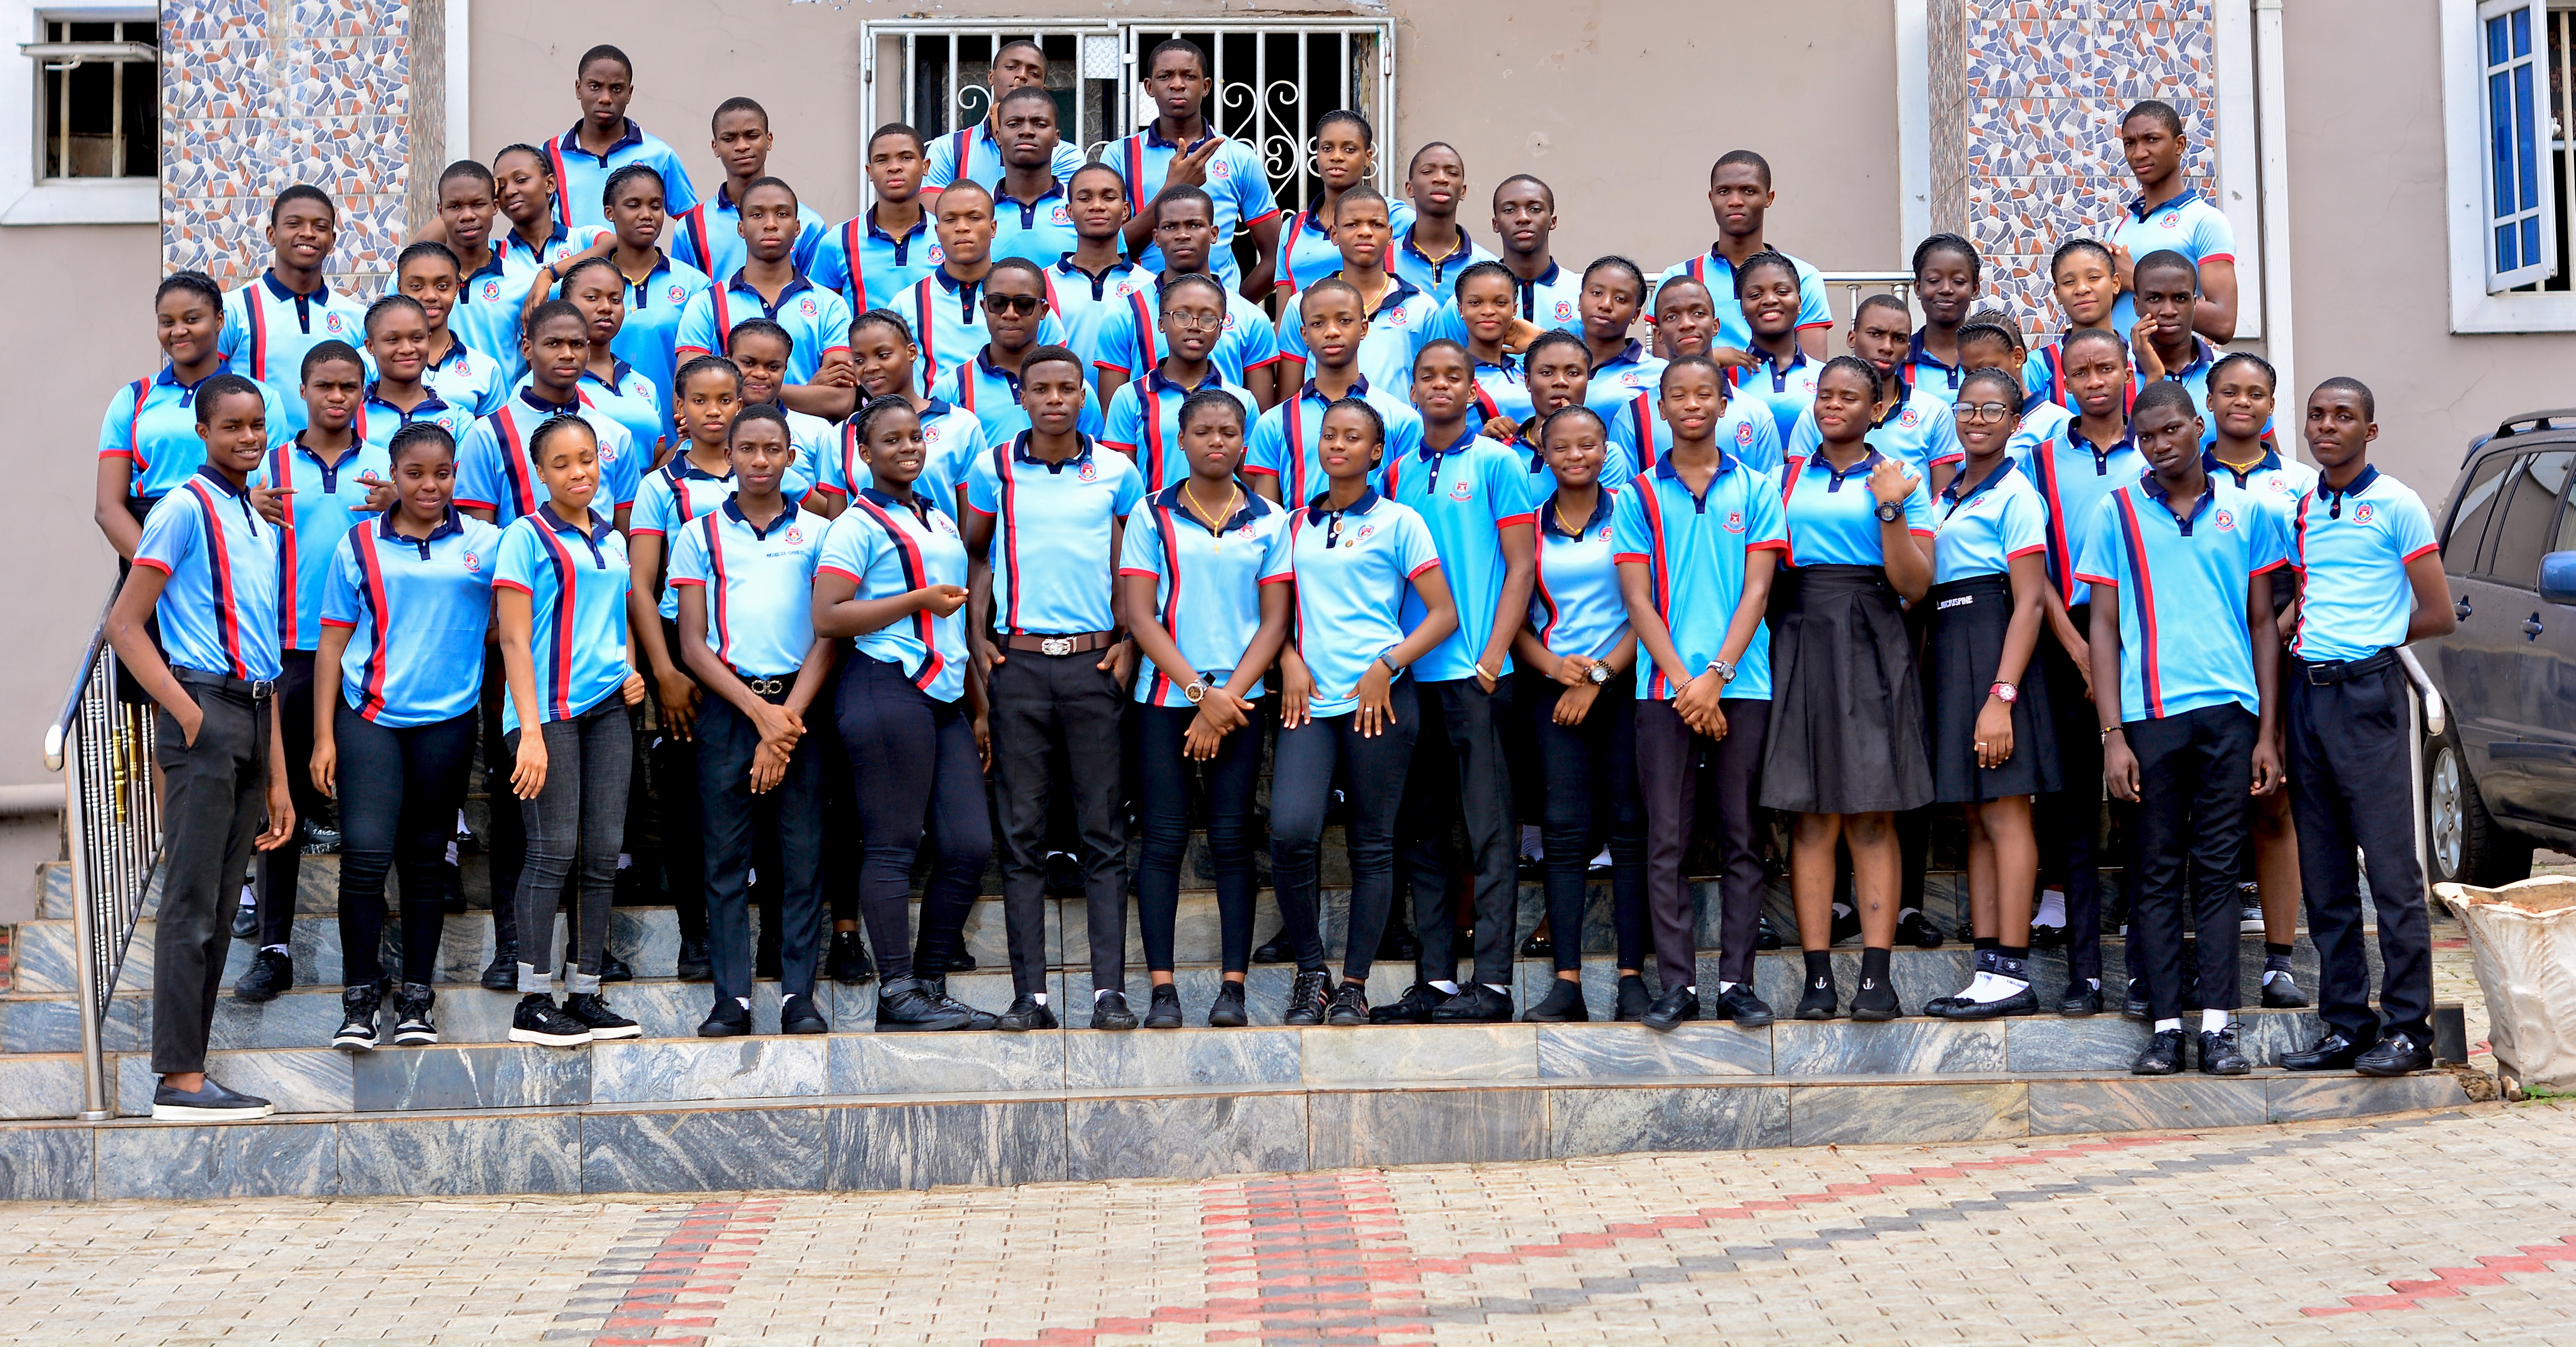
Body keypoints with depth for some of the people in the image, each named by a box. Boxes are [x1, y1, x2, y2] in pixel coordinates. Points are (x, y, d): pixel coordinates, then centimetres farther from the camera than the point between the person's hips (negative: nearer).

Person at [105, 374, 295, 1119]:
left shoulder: (265, 526, 19)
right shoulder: (185, 508, -4)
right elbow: (123, 623, -10)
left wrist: (277, 778, 18)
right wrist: (187, 713, -17)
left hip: (252, 713, 8)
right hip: (205, 706, -8)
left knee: (218, 907, 8)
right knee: (191, 903, -8)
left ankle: (189, 1072, 12)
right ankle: (179, 1080, -6)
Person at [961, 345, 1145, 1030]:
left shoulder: (1117, 472, 6)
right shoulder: (993, 469, 6)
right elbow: (976, 554, 15)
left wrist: (1129, 640, 2)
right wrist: (977, 632, 4)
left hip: (1094, 663, 0)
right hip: (1018, 660, 0)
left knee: (1103, 832, -1)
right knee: (1022, 833, 1)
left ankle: (1110, 989, 0)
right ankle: (1030, 993, 4)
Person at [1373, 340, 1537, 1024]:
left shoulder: (1494, 461, 1)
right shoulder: (1398, 471, 15)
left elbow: (1520, 565, -3)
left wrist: (1493, 659, -11)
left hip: (1474, 672, -6)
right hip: (1411, 673, 6)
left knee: (1488, 830, -4)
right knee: (1419, 832, 7)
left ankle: (1492, 982, -3)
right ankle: (1434, 980, 13)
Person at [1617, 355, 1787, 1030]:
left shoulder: (1756, 489, 8)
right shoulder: (1640, 495, 9)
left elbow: (1757, 591, 1)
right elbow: (1639, 599, 3)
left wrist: (1715, 677, -10)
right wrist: (1683, 682, -8)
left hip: (1741, 684, 0)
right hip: (1665, 688, 0)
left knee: (1741, 837, 2)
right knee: (1667, 840, -1)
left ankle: (1736, 981, 5)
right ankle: (1676, 982, 2)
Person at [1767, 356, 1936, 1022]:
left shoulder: (1898, 478, 7)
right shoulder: (1787, 474, 13)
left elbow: (1915, 586, -2)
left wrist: (1890, 510, -12)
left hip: (1871, 647, -2)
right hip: (1801, 641, 2)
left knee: (1873, 815, -4)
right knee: (1811, 813, -2)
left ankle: (1877, 975, -4)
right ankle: (1817, 975, -1)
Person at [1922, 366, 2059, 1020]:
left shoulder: (2014, 494, -7)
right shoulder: (1947, 494, 19)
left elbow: (2030, 603, -14)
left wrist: (2001, 695, -21)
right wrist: (1924, 675, 12)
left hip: (1992, 644, -9)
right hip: (1946, 651, 9)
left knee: (2005, 812, -7)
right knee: (1976, 818, 8)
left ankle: (2012, 974, -6)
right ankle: (1987, 970, 10)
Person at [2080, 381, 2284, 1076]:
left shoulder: (2245, 511, 10)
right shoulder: (2116, 514, 7)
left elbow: (2263, 626, 12)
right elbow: (2103, 627, 5)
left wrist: (2267, 733, 5)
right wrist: (2112, 735, -3)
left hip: (2229, 711, 1)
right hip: (2149, 712, -1)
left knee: (2219, 867, 0)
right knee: (2158, 871, 1)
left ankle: (2218, 1024, 0)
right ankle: (2166, 1025, 4)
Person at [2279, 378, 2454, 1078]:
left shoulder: (2396, 505, -2)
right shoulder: (2299, 508, 14)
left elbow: (2437, 615, -2)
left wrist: (2366, 644, 1)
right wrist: (2296, 626, 6)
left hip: (2367, 691, -6)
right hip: (2305, 692, 6)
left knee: (2391, 867, -6)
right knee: (2324, 876, 7)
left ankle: (2407, 1026, -3)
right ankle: (2344, 1024, 13)